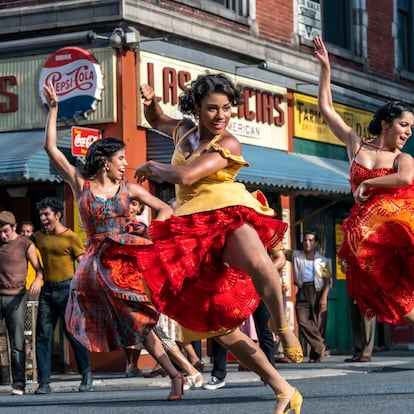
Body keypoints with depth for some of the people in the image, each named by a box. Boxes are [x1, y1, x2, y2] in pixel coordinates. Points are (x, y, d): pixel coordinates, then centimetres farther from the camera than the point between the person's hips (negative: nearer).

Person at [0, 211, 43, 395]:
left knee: (17, 344, -3)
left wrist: (37, 281, -19)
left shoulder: (25, 244, 2)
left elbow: (39, 269, 2)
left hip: (15, 298, -2)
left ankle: (18, 385, -1)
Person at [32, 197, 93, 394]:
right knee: (43, 335, -2)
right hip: (47, 290, 5)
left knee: (73, 333, 1)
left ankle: (86, 374, 19)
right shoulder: (39, 236, 10)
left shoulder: (70, 237, -6)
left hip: (67, 289, -5)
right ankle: (44, 382, -1)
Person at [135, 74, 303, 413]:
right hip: (193, 230, 7)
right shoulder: (185, 131, 16)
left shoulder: (228, 144, -5)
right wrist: (150, 102, 15)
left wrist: (151, 167, 2)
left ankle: (281, 325, -15)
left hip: (227, 216, -7)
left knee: (258, 264, -44)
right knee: (214, 322, -1)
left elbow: (184, 176, -16)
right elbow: (156, 121, 38)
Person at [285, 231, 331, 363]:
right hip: (302, 292, 1)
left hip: (318, 292, -1)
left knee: (318, 325, -3)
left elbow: (327, 281, 3)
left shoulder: (323, 261, 9)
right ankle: (320, 347, -10)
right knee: (303, 321, -17)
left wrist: (324, 297, -9)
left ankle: (315, 354, 7)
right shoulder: (296, 255, 14)